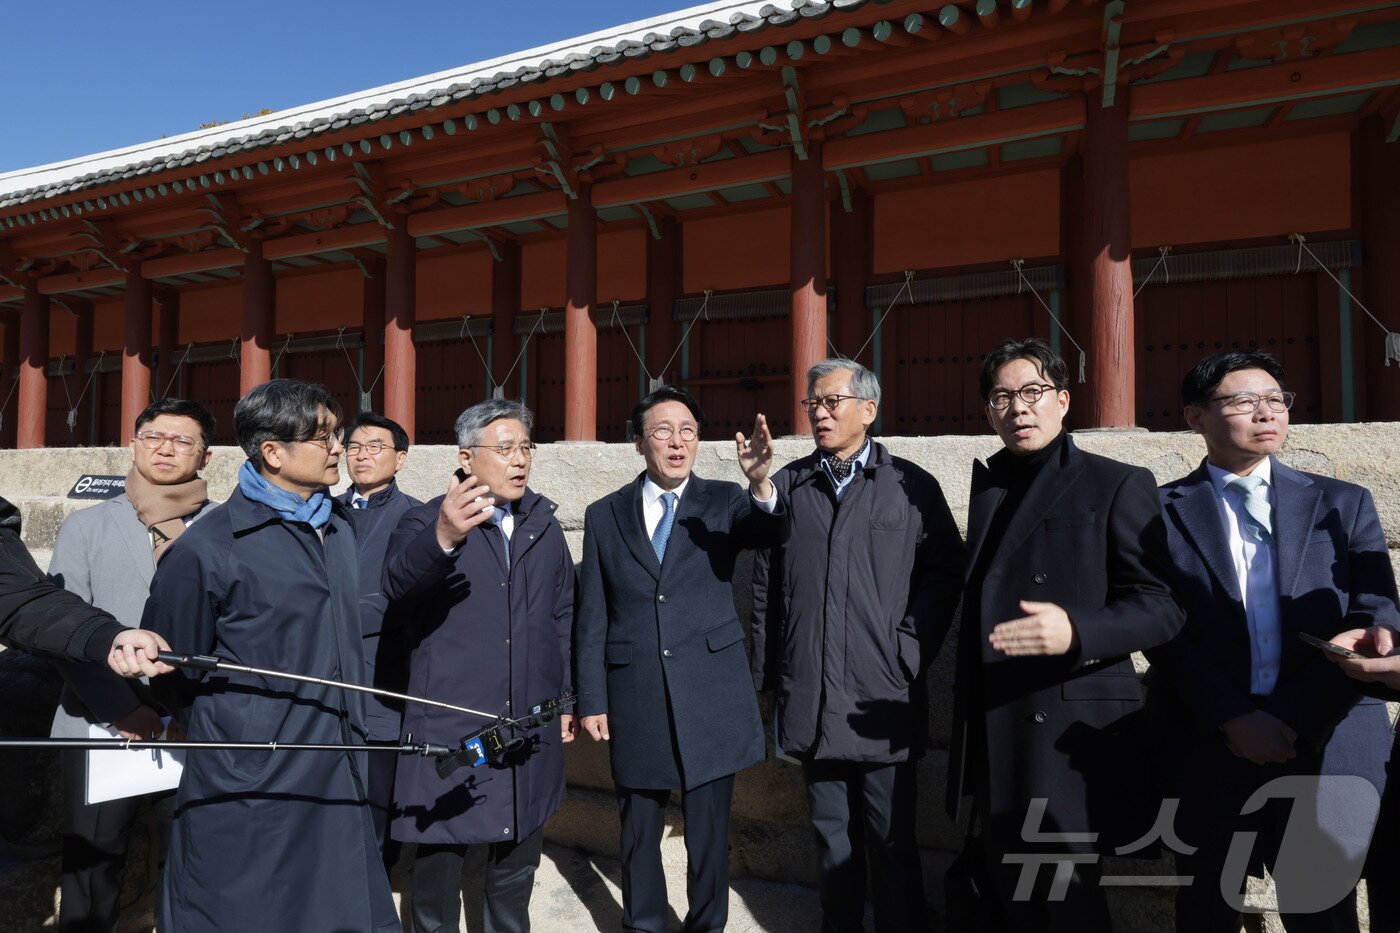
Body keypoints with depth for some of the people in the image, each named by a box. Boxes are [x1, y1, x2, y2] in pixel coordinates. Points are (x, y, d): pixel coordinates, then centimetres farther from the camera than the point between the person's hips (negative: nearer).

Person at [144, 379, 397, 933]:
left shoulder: (339, 525, 7)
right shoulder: (207, 548, -14)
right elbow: (174, 674, -4)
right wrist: (229, 741, 5)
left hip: (341, 785, 6)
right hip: (250, 795, -5)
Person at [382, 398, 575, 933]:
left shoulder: (544, 524, 6)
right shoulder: (426, 521, -8)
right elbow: (397, 582, -30)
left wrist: (568, 696, 11)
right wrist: (444, 538, -50)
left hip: (532, 727, 4)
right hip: (450, 727, -4)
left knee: (518, 859, 18)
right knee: (440, 855, 11)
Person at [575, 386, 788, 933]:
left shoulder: (723, 503, 1)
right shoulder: (605, 515, 3)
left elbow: (772, 533, -20)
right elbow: (591, 619, 4)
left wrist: (761, 483, -40)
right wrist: (591, 700, 1)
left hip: (710, 698, -1)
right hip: (635, 701, 1)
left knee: (710, 834, 12)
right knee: (639, 832, 16)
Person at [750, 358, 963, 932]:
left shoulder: (911, 486, -1)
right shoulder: (785, 486, 5)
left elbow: (945, 573, -1)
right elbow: (765, 588, 7)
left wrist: (909, 652, -8)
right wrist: (769, 676, 6)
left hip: (883, 702, -2)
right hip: (810, 702, 2)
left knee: (892, 844, 10)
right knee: (833, 839, 16)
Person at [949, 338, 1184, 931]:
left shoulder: (1119, 485, -6)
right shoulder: (988, 488, 12)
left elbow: (1162, 608, -11)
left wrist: (1076, 630, -29)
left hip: (1070, 736, -5)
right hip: (994, 734, 6)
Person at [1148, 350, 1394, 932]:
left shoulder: (1344, 504, 10)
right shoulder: (1161, 511, 3)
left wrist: (1296, 720, -14)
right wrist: (1234, 719, -14)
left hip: (1329, 745, 2)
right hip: (1206, 749, -1)